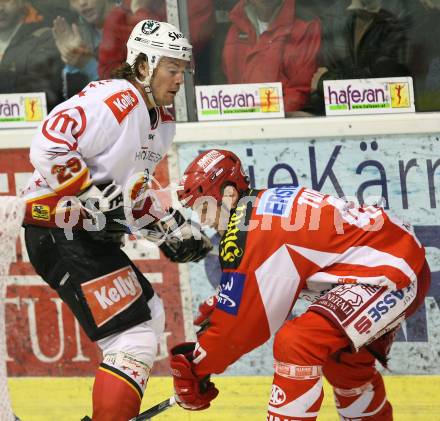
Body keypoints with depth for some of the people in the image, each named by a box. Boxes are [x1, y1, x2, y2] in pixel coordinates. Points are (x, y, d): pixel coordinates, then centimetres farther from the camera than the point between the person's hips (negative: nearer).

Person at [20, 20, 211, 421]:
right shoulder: (114, 99, -16)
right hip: (59, 233, -11)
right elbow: (49, 146, -25)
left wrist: (172, 228, 16)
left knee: (149, 314, 21)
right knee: (135, 335, -15)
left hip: (92, 233, 11)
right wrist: (95, 198, -26)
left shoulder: (162, 123, 16)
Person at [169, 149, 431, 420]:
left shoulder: (244, 234, -17)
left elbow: (239, 319, -12)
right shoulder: (268, 201, 10)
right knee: (343, 359, 29)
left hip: (391, 273, -11)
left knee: (297, 343, -22)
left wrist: (195, 367, -1)